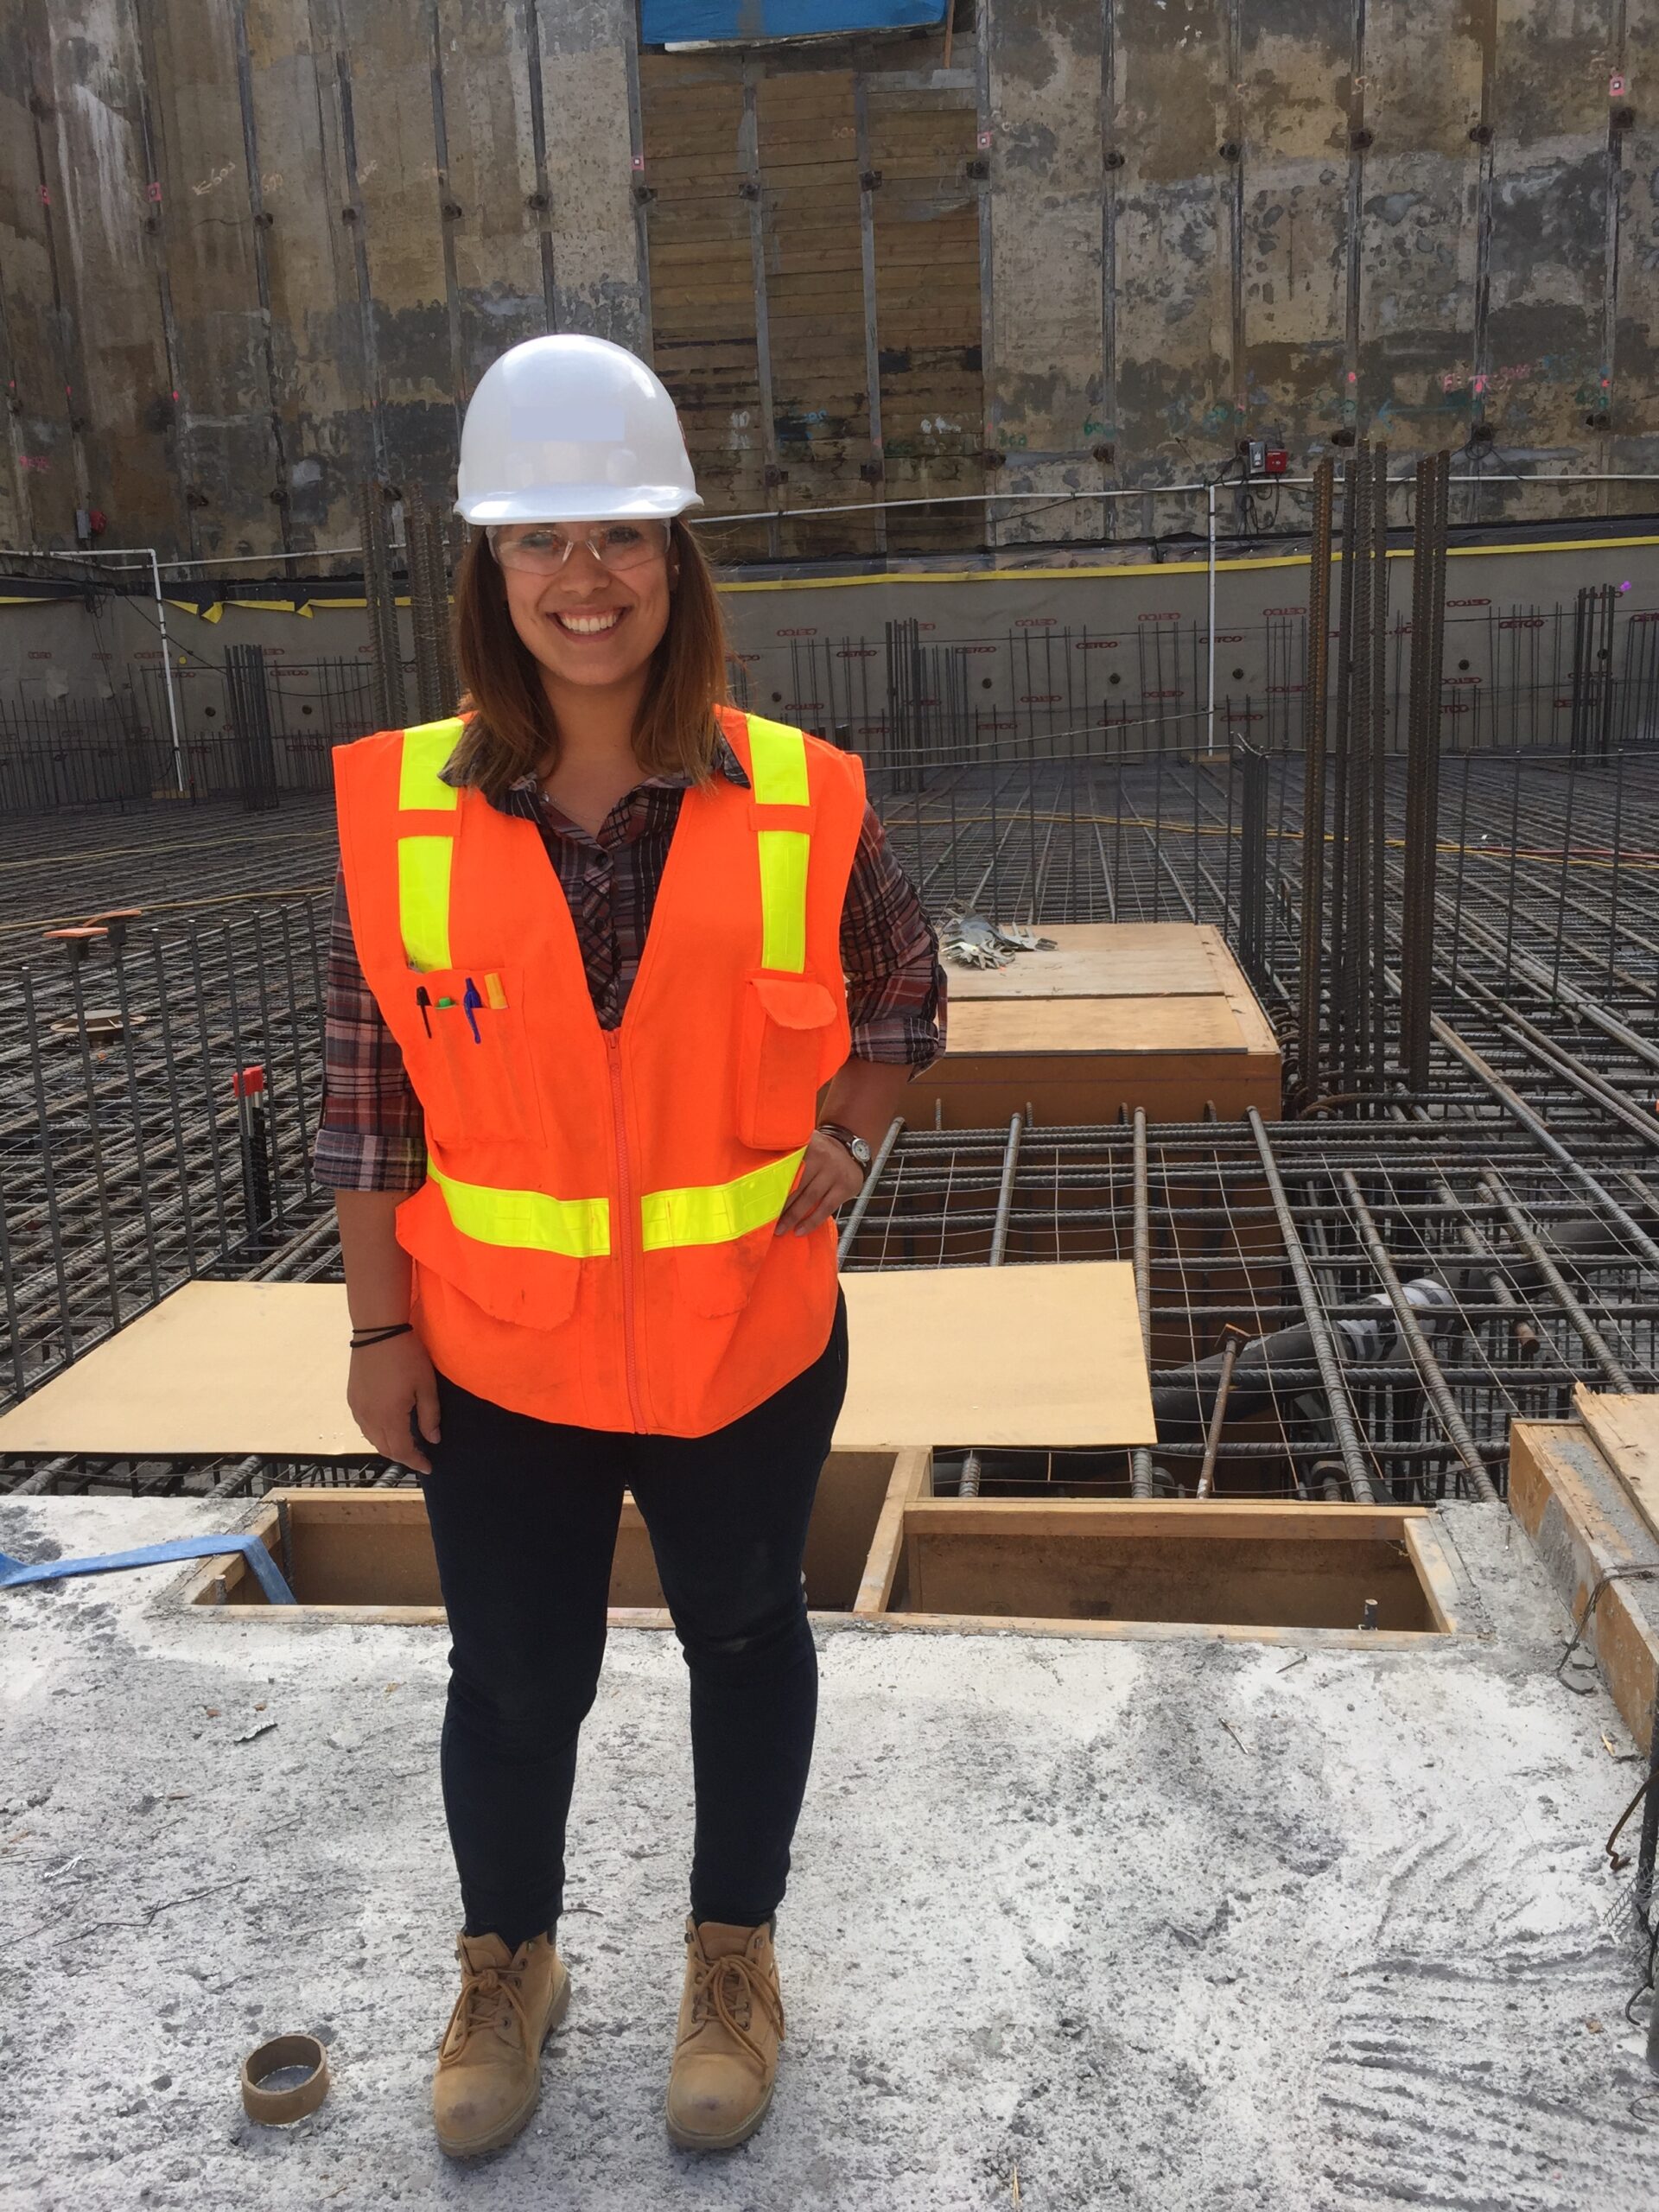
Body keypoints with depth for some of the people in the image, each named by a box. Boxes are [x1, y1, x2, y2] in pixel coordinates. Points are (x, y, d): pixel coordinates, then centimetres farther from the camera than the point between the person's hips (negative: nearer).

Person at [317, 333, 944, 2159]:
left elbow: (899, 995, 6)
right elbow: (365, 1081, -4)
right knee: (514, 1679, 17)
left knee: (743, 1633, 20)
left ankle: (733, 1955, 48)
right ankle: (508, 1968, 47)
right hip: (497, 1358, 0)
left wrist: (842, 1140, -8)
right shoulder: (402, 810, -10)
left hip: (749, 1341, 0)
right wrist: (379, 1327, -1)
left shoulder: (801, 803, -11)